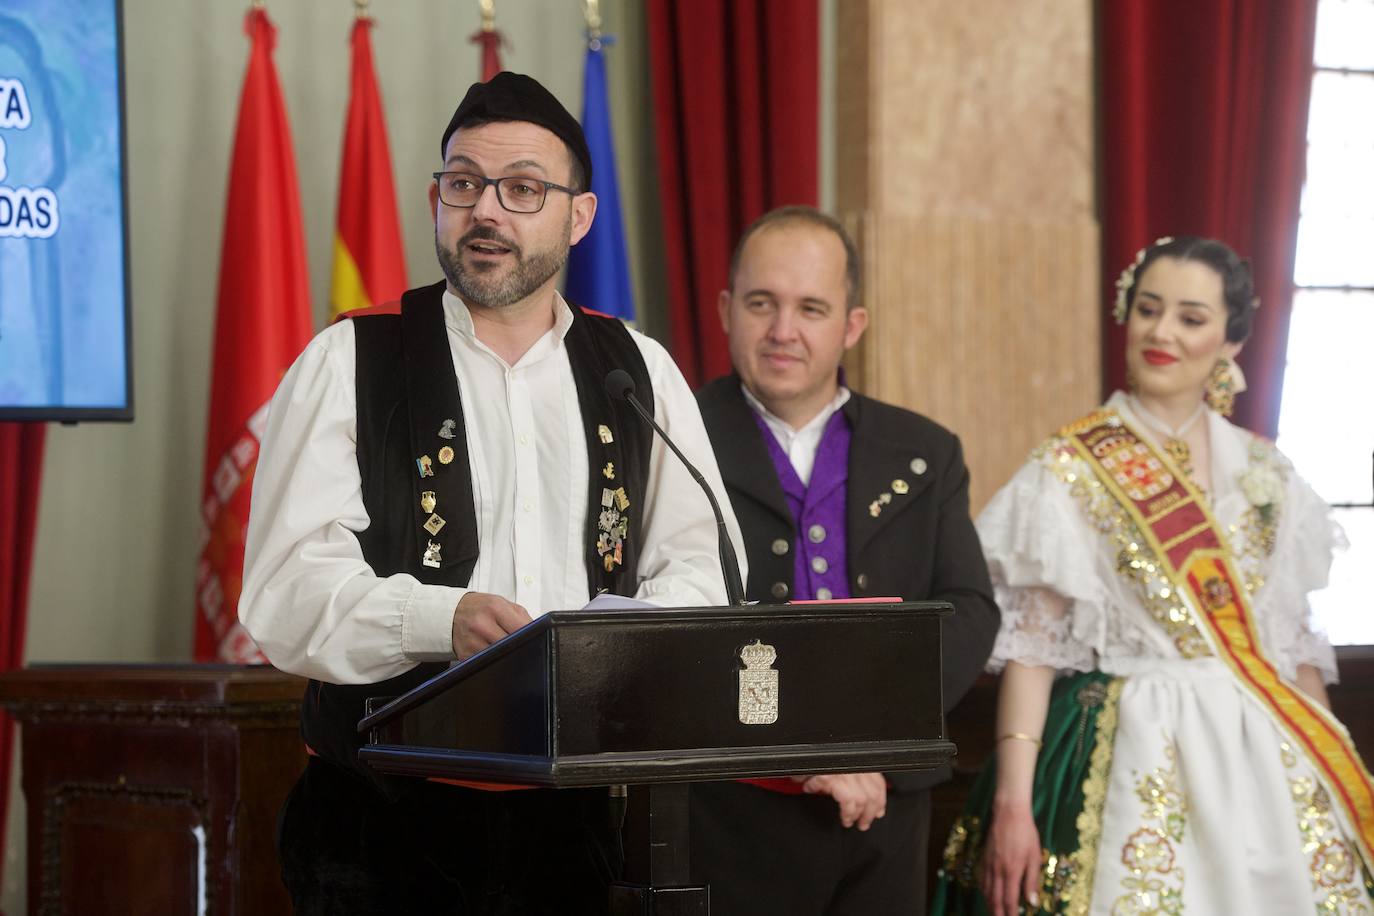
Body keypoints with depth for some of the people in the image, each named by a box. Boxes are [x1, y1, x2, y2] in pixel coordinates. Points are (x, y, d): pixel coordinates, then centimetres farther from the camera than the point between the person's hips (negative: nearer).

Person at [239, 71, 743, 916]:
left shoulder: (641, 372, 13)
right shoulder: (348, 364, 2)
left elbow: (698, 560, 9)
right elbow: (287, 589, -8)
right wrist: (440, 620, -25)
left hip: (575, 815, 3)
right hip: (386, 817, -2)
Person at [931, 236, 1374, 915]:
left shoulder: (1264, 476, 10)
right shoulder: (1072, 470, -4)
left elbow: (1293, 639, 15)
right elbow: (1032, 641, -8)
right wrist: (1012, 801, -15)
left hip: (1262, 759, 4)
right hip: (1129, 761, -4)